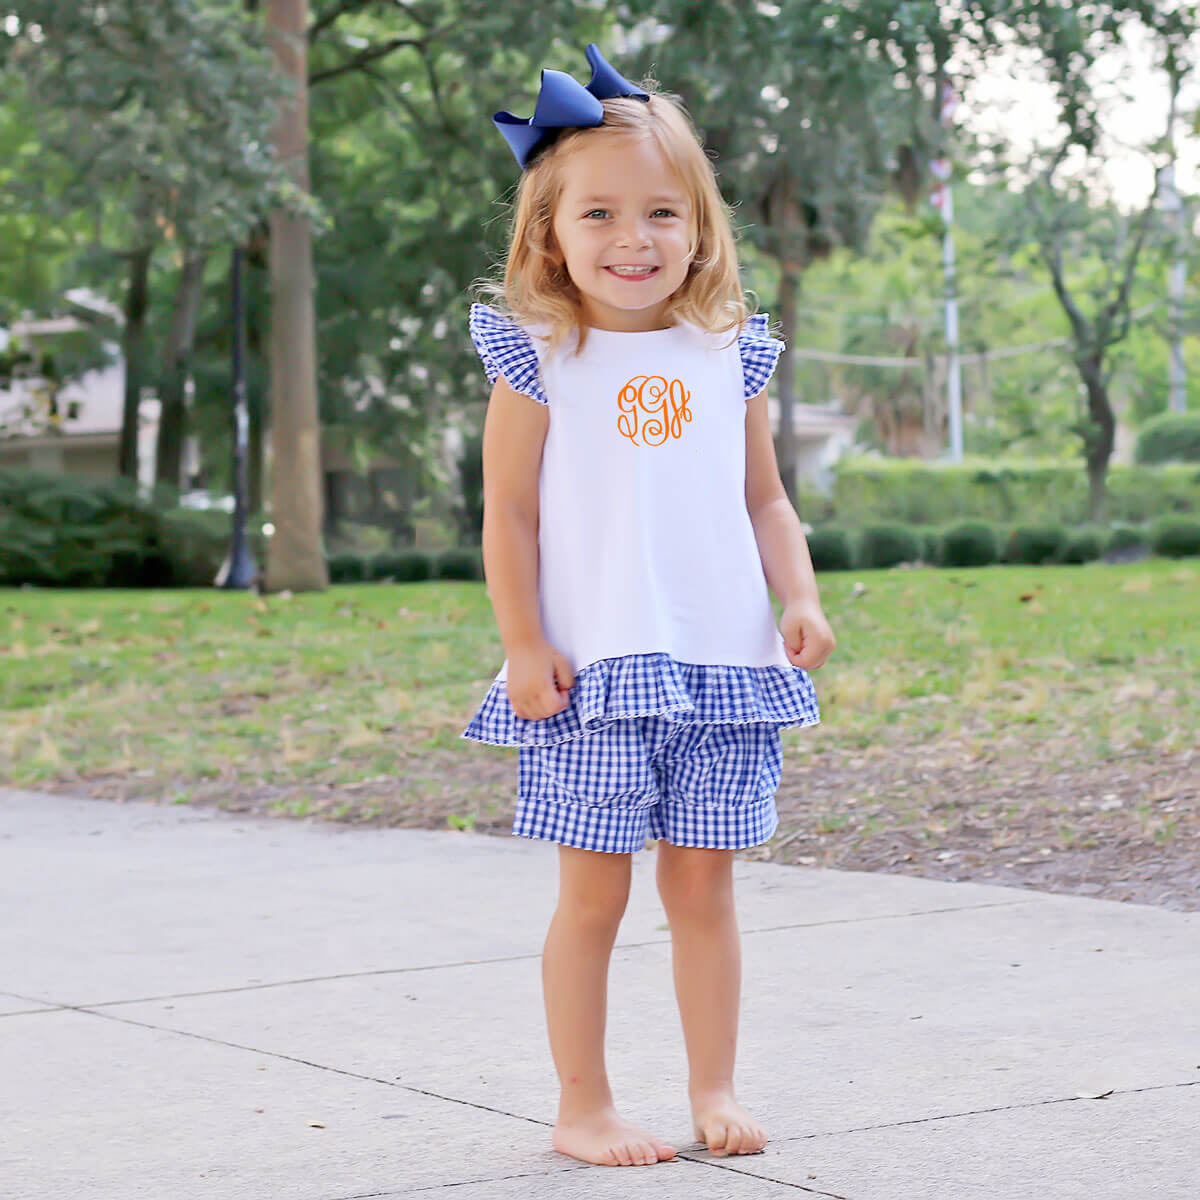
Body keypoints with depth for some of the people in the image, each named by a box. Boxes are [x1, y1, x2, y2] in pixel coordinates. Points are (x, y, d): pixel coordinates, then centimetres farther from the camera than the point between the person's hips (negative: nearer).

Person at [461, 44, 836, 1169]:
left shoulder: (729, 358, 9)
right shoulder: (540, 361, -1)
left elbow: (764, 499, 15)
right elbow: (510, 515, -1)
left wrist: (800, 599, 0)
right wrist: (524, 646, -9)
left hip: (724, 663, 3)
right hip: (594, 674, -3)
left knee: (703, 885, 9)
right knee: (592, 895, 1)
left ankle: (714, 1088, 21)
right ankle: (582, 1106, 12)